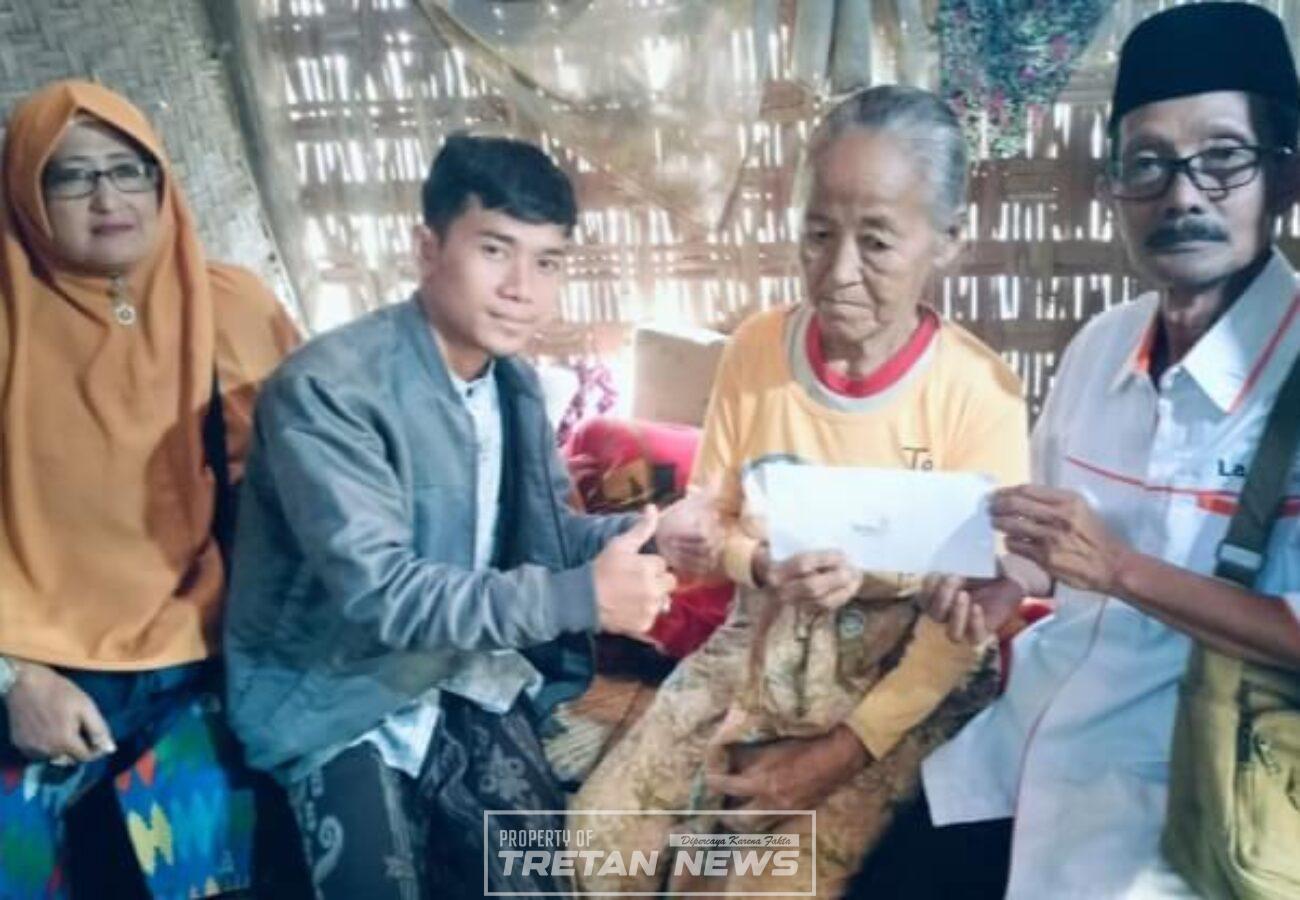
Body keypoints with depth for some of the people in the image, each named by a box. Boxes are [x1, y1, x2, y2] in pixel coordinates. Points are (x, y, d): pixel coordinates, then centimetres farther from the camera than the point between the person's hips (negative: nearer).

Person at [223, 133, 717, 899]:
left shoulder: (515, 383, 3)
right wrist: (581, 598, -30)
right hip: (340, 698, -5)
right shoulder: (327, 391, -22)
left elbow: (545, 532, 10)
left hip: (465, 673, 6)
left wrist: (641, 535, -12)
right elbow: (376, 591, -28)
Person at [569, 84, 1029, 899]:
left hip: (903, 687, -3)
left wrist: (843, 750, -17)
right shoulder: (757, 349, -7)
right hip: (759, 653, 4)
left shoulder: (979, 395, -18)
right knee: (604, 831, -5)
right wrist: (766, 569, -20)